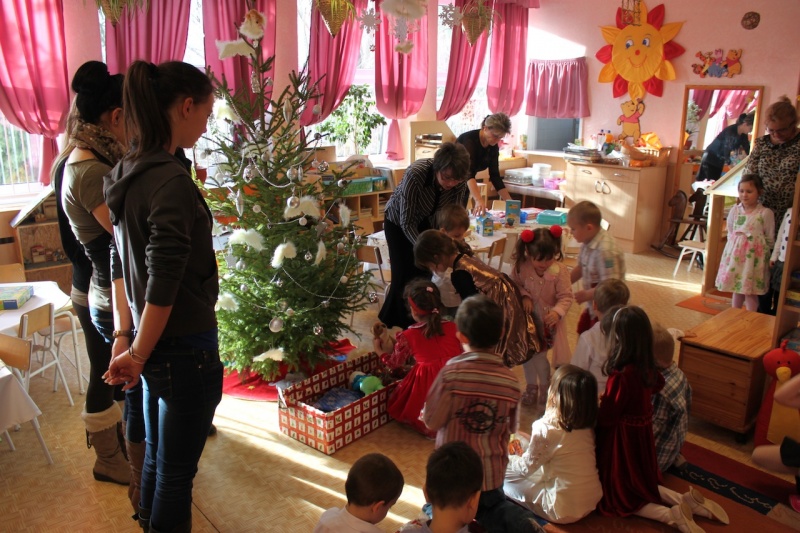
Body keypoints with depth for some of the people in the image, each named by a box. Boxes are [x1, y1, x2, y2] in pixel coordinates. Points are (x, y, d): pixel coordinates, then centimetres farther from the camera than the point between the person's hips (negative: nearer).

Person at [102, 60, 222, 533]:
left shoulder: (128, 173, 6)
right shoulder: (172, 182, -22)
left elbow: (121, 264, 10)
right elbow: (163, 283, -24)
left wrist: (125, 338, 10)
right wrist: (138, 354, -13)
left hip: (152, 344, 9)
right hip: (184, 348, -9)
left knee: (157, 457, 24)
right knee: (176, 471, 9)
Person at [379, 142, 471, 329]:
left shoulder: (460, 182, -27)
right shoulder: (415, 174, -38)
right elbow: (407, 223, -32)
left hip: (429, 222, 3)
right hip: (399, 221, -3)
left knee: (428, 272, -5)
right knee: (405, 273, -7)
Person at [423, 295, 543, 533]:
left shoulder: (451, 372, -22)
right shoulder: (511, 380, -10)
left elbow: (432, 421, -16)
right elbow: (511, 427, 3)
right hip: (492, 470, 3)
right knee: (492, 507, 30)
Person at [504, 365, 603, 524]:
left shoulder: (545, 428, -21)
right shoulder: (587, 426, -2)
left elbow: (526, 468, -7)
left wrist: (507, 457, 11)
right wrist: (529, 444, 18)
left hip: (564, 510, -7)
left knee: (502, 479, 6)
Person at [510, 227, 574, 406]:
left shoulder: (560, 271, -21)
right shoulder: (522, 266, -17)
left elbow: (566, 296, -19)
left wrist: (557, 312, -36)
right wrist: (524, 296, -20)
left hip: (548, 319, -2)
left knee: (539, 356, 3)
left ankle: (544, 386, 31)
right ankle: (531, 386, 38)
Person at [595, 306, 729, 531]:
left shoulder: (621, 377, -32)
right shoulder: (646, 367, -8)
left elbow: (605, 418, -22)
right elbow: (658, 384, 17)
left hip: (621, 438, -7)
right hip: (642, 433, 8)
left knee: (621, 494, 10)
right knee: (642, 484, 26)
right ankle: (687, 501, 10)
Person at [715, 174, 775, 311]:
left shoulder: (765, 213, -9)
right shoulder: (735, 210, 2)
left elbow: (770, 239, -2)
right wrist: (735, 246, 9)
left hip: (753, 256, -4)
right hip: (735, 255, 4)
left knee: (750, 292, 0)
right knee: (737, 289, 15)